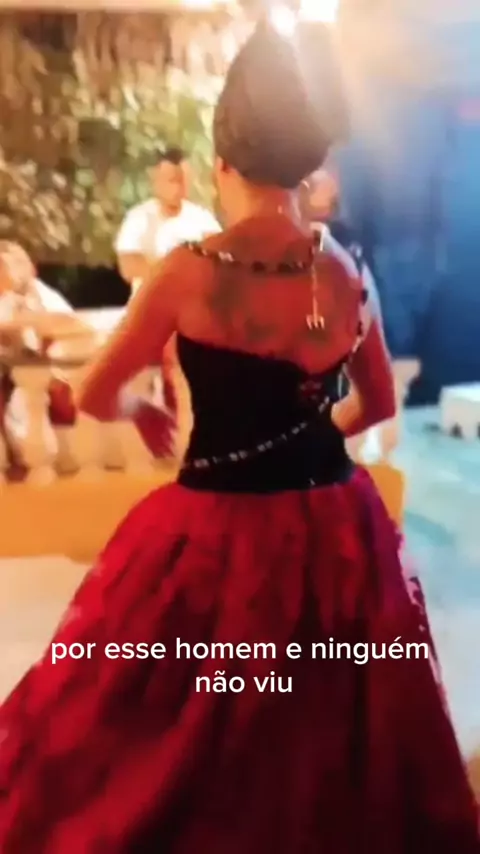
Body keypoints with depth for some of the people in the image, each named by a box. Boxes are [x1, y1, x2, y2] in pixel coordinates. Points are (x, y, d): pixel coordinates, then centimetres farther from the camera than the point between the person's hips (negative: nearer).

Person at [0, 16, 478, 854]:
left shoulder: (189, 272, -15)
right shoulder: (348, 278, -4)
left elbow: (96, 397, -6)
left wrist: (143, 411, 16)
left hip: (215, 535, -3)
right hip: (333, 530, 4)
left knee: (174, 743, 18)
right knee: (328, 733, 26)